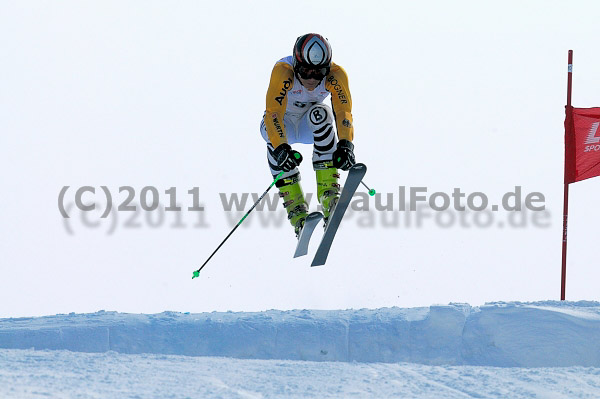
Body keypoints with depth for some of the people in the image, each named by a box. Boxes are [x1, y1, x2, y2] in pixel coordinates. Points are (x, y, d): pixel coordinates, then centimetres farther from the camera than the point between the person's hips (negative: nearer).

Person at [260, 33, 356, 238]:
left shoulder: (336, 75, -26)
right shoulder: (283, 71, -33)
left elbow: (343, 112, -35)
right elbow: (273, 113, -41)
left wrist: (345, 145, -54)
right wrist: (281, 149, -57)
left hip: (311, 125, 1)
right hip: (283, 122, -1)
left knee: (320, 113, -34)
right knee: (274, 136, -36)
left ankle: (328, 192, -36)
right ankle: (295, 205, -29)